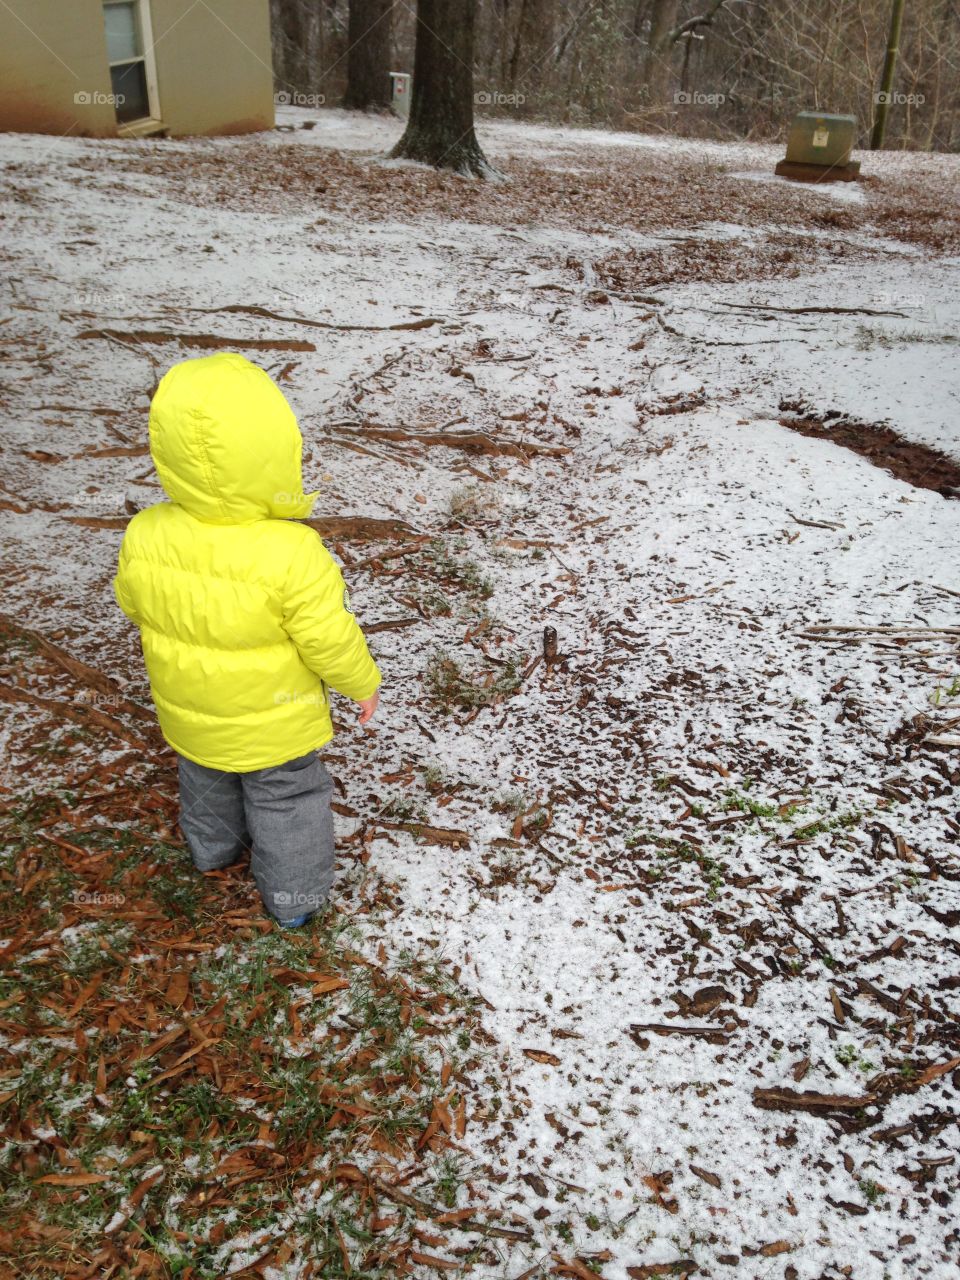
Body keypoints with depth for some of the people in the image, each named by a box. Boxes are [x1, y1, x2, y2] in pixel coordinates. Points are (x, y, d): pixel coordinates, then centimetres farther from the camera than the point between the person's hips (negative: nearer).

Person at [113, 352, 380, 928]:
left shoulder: (144, 537, -24)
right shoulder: (292, 555, -38)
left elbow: (133, 603, -4)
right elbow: (330, 639, -26)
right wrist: (363, 683, -5)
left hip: (190, 714, 4)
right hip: (275, 723, -4)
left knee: (206, 782, 33)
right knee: (286, 800, 21)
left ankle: (213, 847, 60)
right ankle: (294, 895, 42)